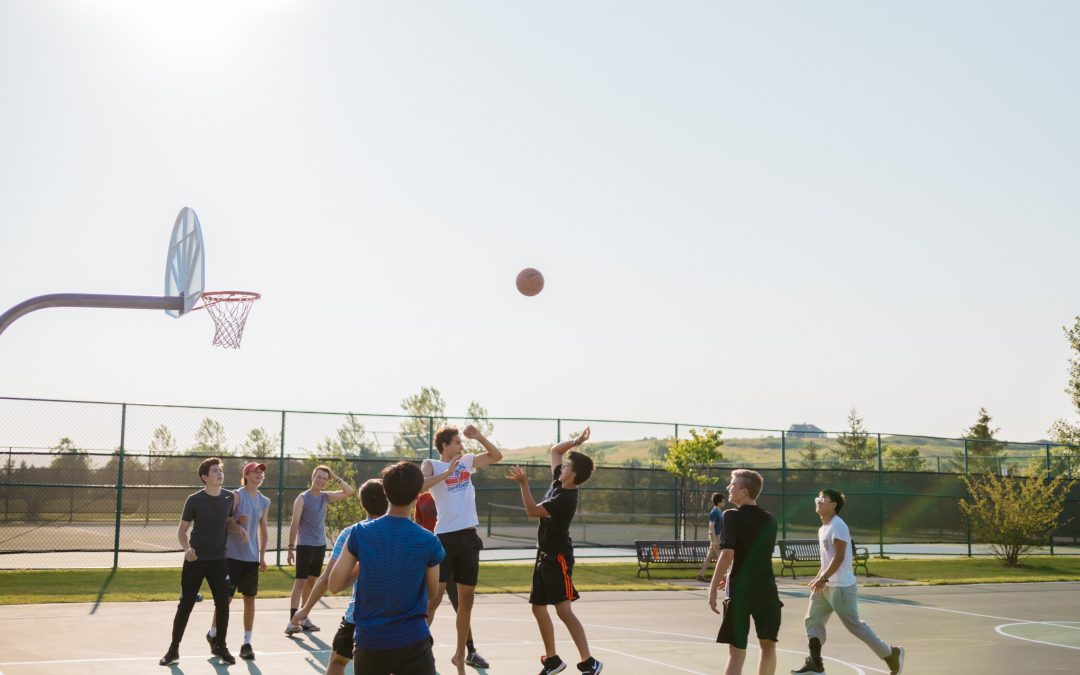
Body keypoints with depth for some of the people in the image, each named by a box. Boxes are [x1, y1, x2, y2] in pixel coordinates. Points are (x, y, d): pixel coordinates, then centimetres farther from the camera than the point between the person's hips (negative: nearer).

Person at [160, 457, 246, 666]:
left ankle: (220, 646, 22)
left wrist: (240, 529, -4)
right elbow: (182, 529, -3)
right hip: (195, 560, -3)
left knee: (223, 604, 4)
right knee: (185, 605, 2)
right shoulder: (194, 500, -10)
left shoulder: (229, 498, 0)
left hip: (219, 560, 3)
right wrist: (186, 548, -21)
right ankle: (174, 649, 14)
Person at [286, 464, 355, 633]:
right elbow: (294, 524, -12)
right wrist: (291, 548, -16)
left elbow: (350, 492, 6)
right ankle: (292, 620, -15)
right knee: (300, 582, -11)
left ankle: (303, 618, 20)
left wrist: (336, 478, -2)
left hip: (320, 546, 6)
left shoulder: (325, 497, 8)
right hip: (305, 546, -6)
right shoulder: (302, 498, -9)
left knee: (311, 581, 11)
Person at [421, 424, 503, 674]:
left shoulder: (467, 461, 13)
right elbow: (418, 485, -21)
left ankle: (460, 655, 22)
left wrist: (479, 436, 8)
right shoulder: (432, 465, -3)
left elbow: (496, 456, 21)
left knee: (466, 600, 11)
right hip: (446, 538, -5)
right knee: (433, 597, -9)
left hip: (469, 537, 5)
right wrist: (447, 472, -21)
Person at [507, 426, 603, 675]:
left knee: (564, 610, -17)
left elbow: (532, 511, -23)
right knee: (538, 608, 12)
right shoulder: (558, 482, 5)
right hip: (544, 555, 10)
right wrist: (576, 442, 5)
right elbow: (555, 450, 16)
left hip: (558, 558, -10)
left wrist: (523, 484, -27)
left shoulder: (565, 498, -20)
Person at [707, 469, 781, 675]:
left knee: (737, 652, -1)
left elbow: (727, 554, -19)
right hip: (766, 590, 4)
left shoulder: (732, 517, -9)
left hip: (740, 592, -4)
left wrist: (713, 589, -14)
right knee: (768, 646, 19)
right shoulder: (769, 519, 8)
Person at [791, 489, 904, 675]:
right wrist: (819, 578, 17)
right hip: (825, 585, 9)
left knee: (854, 624, -3)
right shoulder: (822, 529, 14)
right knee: (813, 619, 3)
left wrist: (823, 578, -23)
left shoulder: (838, 526, -15)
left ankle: (891, 654, 10)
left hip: (841, 586, -9)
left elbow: (839, 556, -21)